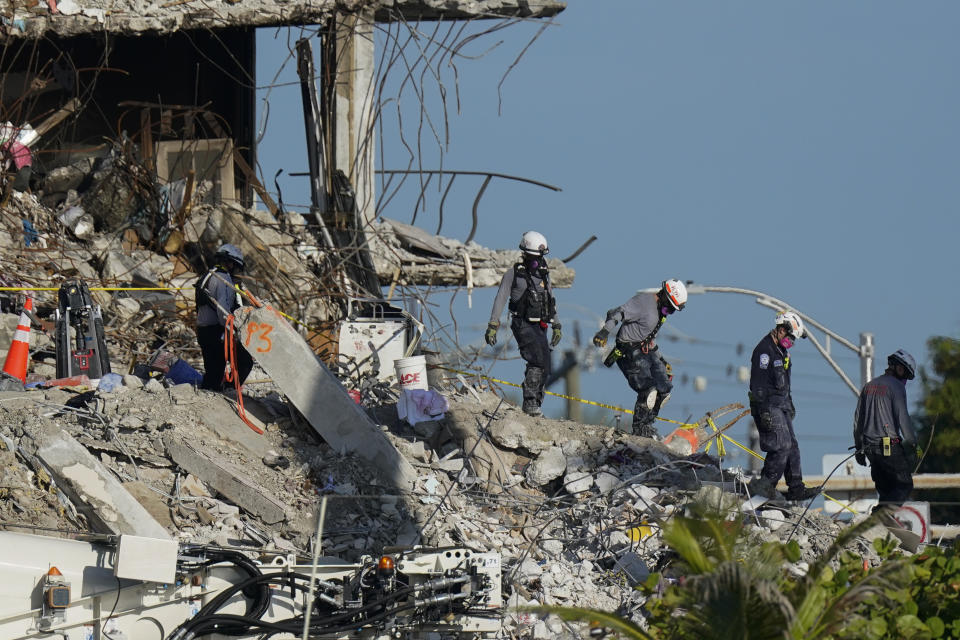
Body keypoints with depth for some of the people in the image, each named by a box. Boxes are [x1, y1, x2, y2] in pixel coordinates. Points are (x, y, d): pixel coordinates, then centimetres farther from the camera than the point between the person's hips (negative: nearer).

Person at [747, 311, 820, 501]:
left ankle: (796, 487, 8)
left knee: (792, 446, 7)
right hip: (769, 406, -10)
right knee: (782, 445, -14)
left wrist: (790, 405, 27)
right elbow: (759, 384, -20)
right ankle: (765, 484, -8)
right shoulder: (765, 350, -15)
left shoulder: (782, 350, 16)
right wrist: (764, 412, -23)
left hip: (782, 406, 10)